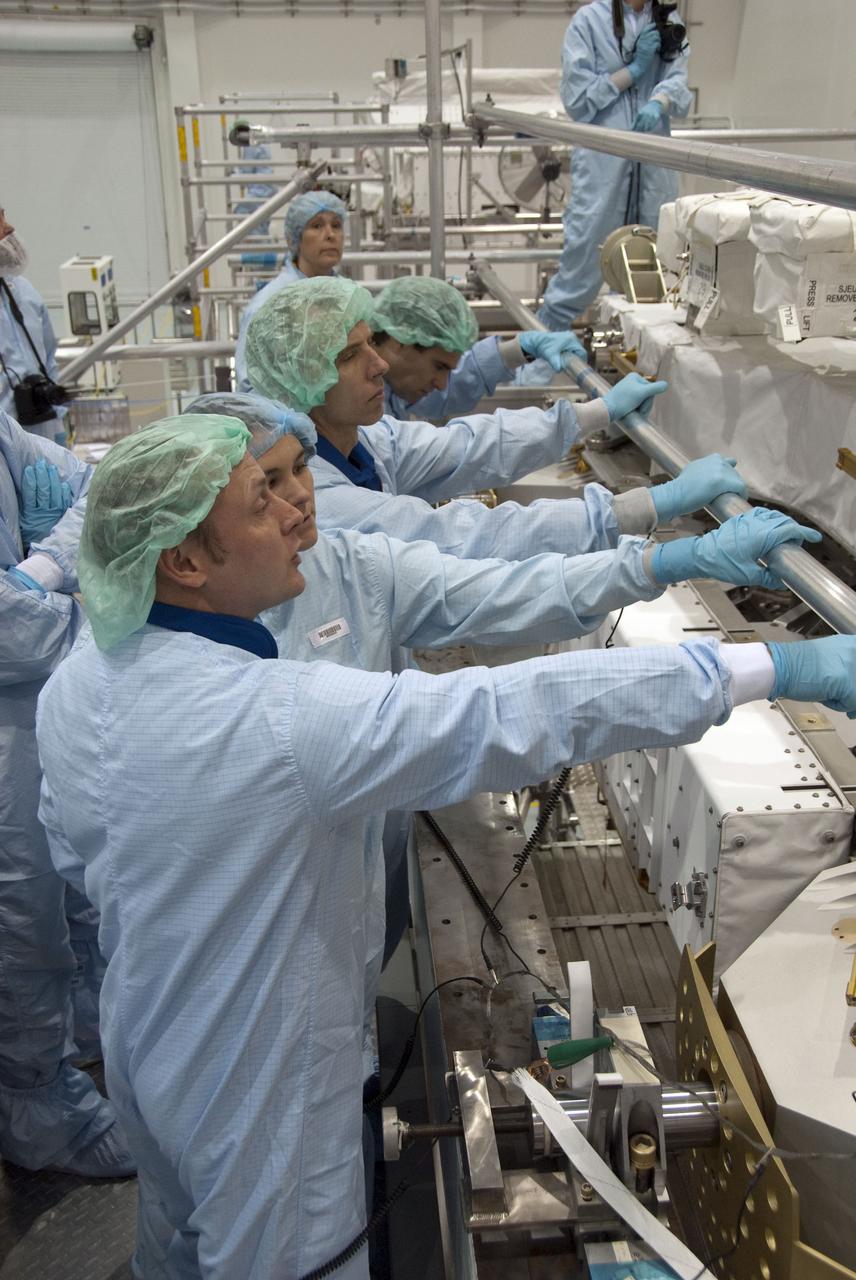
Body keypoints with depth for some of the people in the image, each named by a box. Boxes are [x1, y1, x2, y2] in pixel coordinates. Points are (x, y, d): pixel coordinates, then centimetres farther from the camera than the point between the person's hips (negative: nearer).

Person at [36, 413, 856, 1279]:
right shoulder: (282, 718, -37)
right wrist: (775, 669, -35)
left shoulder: (75, 682, -10)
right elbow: (515, 713, -40)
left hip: (141, 1037, 7)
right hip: (253, 1082, -7)